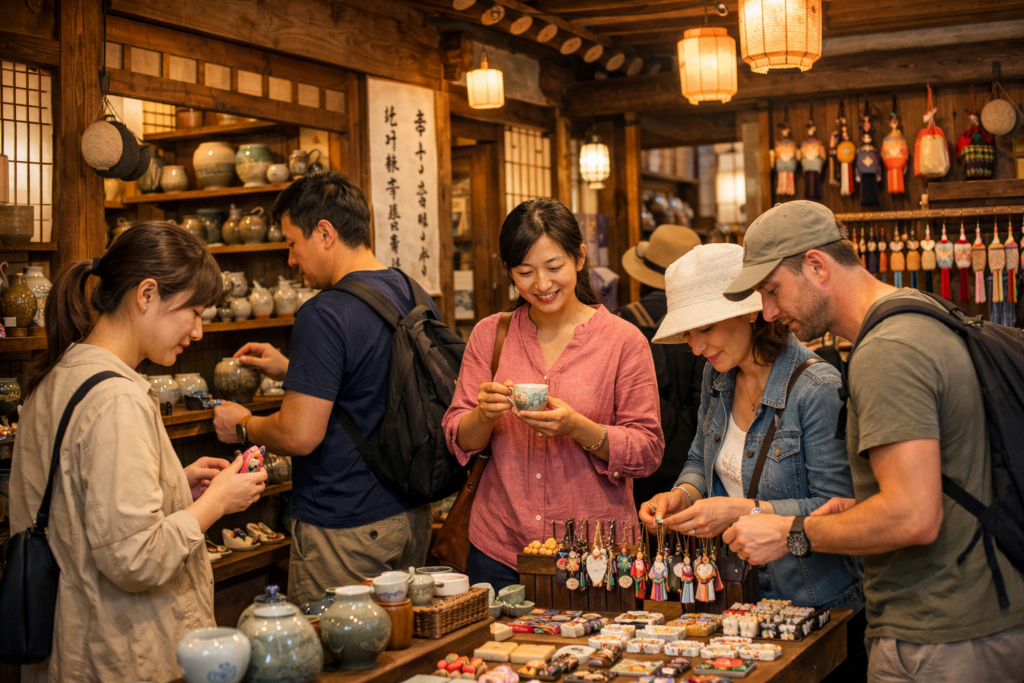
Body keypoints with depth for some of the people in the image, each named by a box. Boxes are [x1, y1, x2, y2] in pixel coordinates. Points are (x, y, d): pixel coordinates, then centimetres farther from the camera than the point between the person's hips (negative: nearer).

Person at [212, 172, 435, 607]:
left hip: (344, 529, -8)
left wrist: (242, 425, -3)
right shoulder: (416, 298, 6)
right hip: (412, 517, 8)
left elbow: (300, 435, -22)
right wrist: (291, 370, 18)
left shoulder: (325, 314, -20)